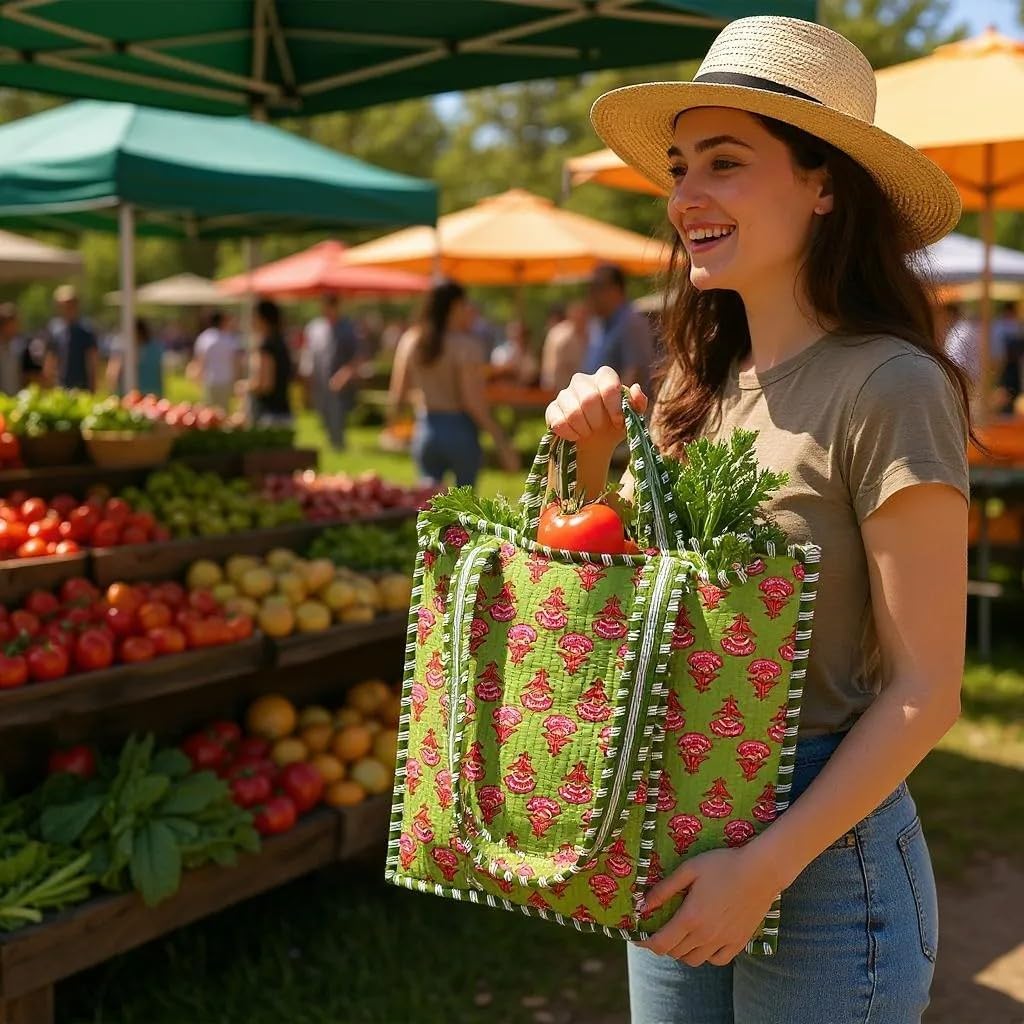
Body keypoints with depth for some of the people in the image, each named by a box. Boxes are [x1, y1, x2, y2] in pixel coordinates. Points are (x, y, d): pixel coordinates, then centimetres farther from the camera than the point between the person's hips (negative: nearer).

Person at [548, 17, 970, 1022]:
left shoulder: (887, 386, -17)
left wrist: (767, 864, -21)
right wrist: (592, 460, -5)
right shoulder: (696, 384, 2)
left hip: (823, 850, -6)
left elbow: (924, 691, -16)